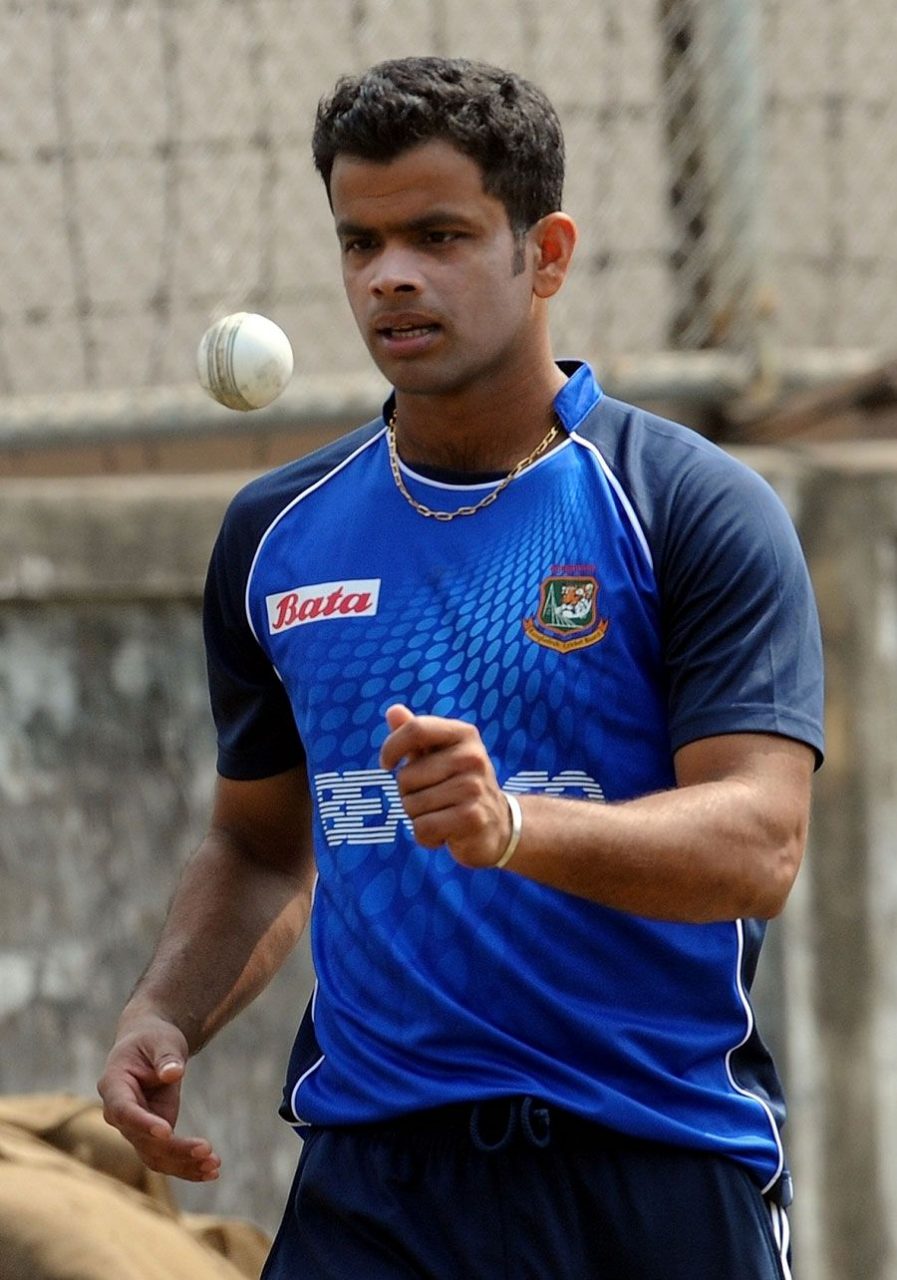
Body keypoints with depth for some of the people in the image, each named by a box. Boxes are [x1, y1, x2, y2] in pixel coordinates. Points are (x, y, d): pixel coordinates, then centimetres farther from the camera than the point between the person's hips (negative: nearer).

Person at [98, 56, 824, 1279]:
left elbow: (759, 843, -14)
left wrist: (511, 826, -30)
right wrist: (166, 1015, 3)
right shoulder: (275, 534, 11)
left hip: (660, 1176, -3)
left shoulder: (700, 511, -4)